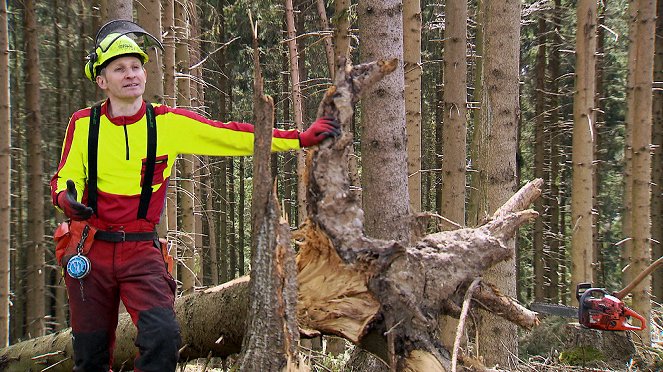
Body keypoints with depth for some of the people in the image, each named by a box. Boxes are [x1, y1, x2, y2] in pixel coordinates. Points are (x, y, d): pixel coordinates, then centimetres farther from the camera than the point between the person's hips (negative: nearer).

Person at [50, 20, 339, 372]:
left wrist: (302, 138, -9)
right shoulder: (84, 124, -2)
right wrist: (67, 200, -21)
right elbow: (64, 179, 4)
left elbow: (233, 136, -5)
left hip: (141, 253, 0)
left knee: (163, 336, -23)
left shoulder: (168, 123, -3)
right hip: (92, 251, 0)